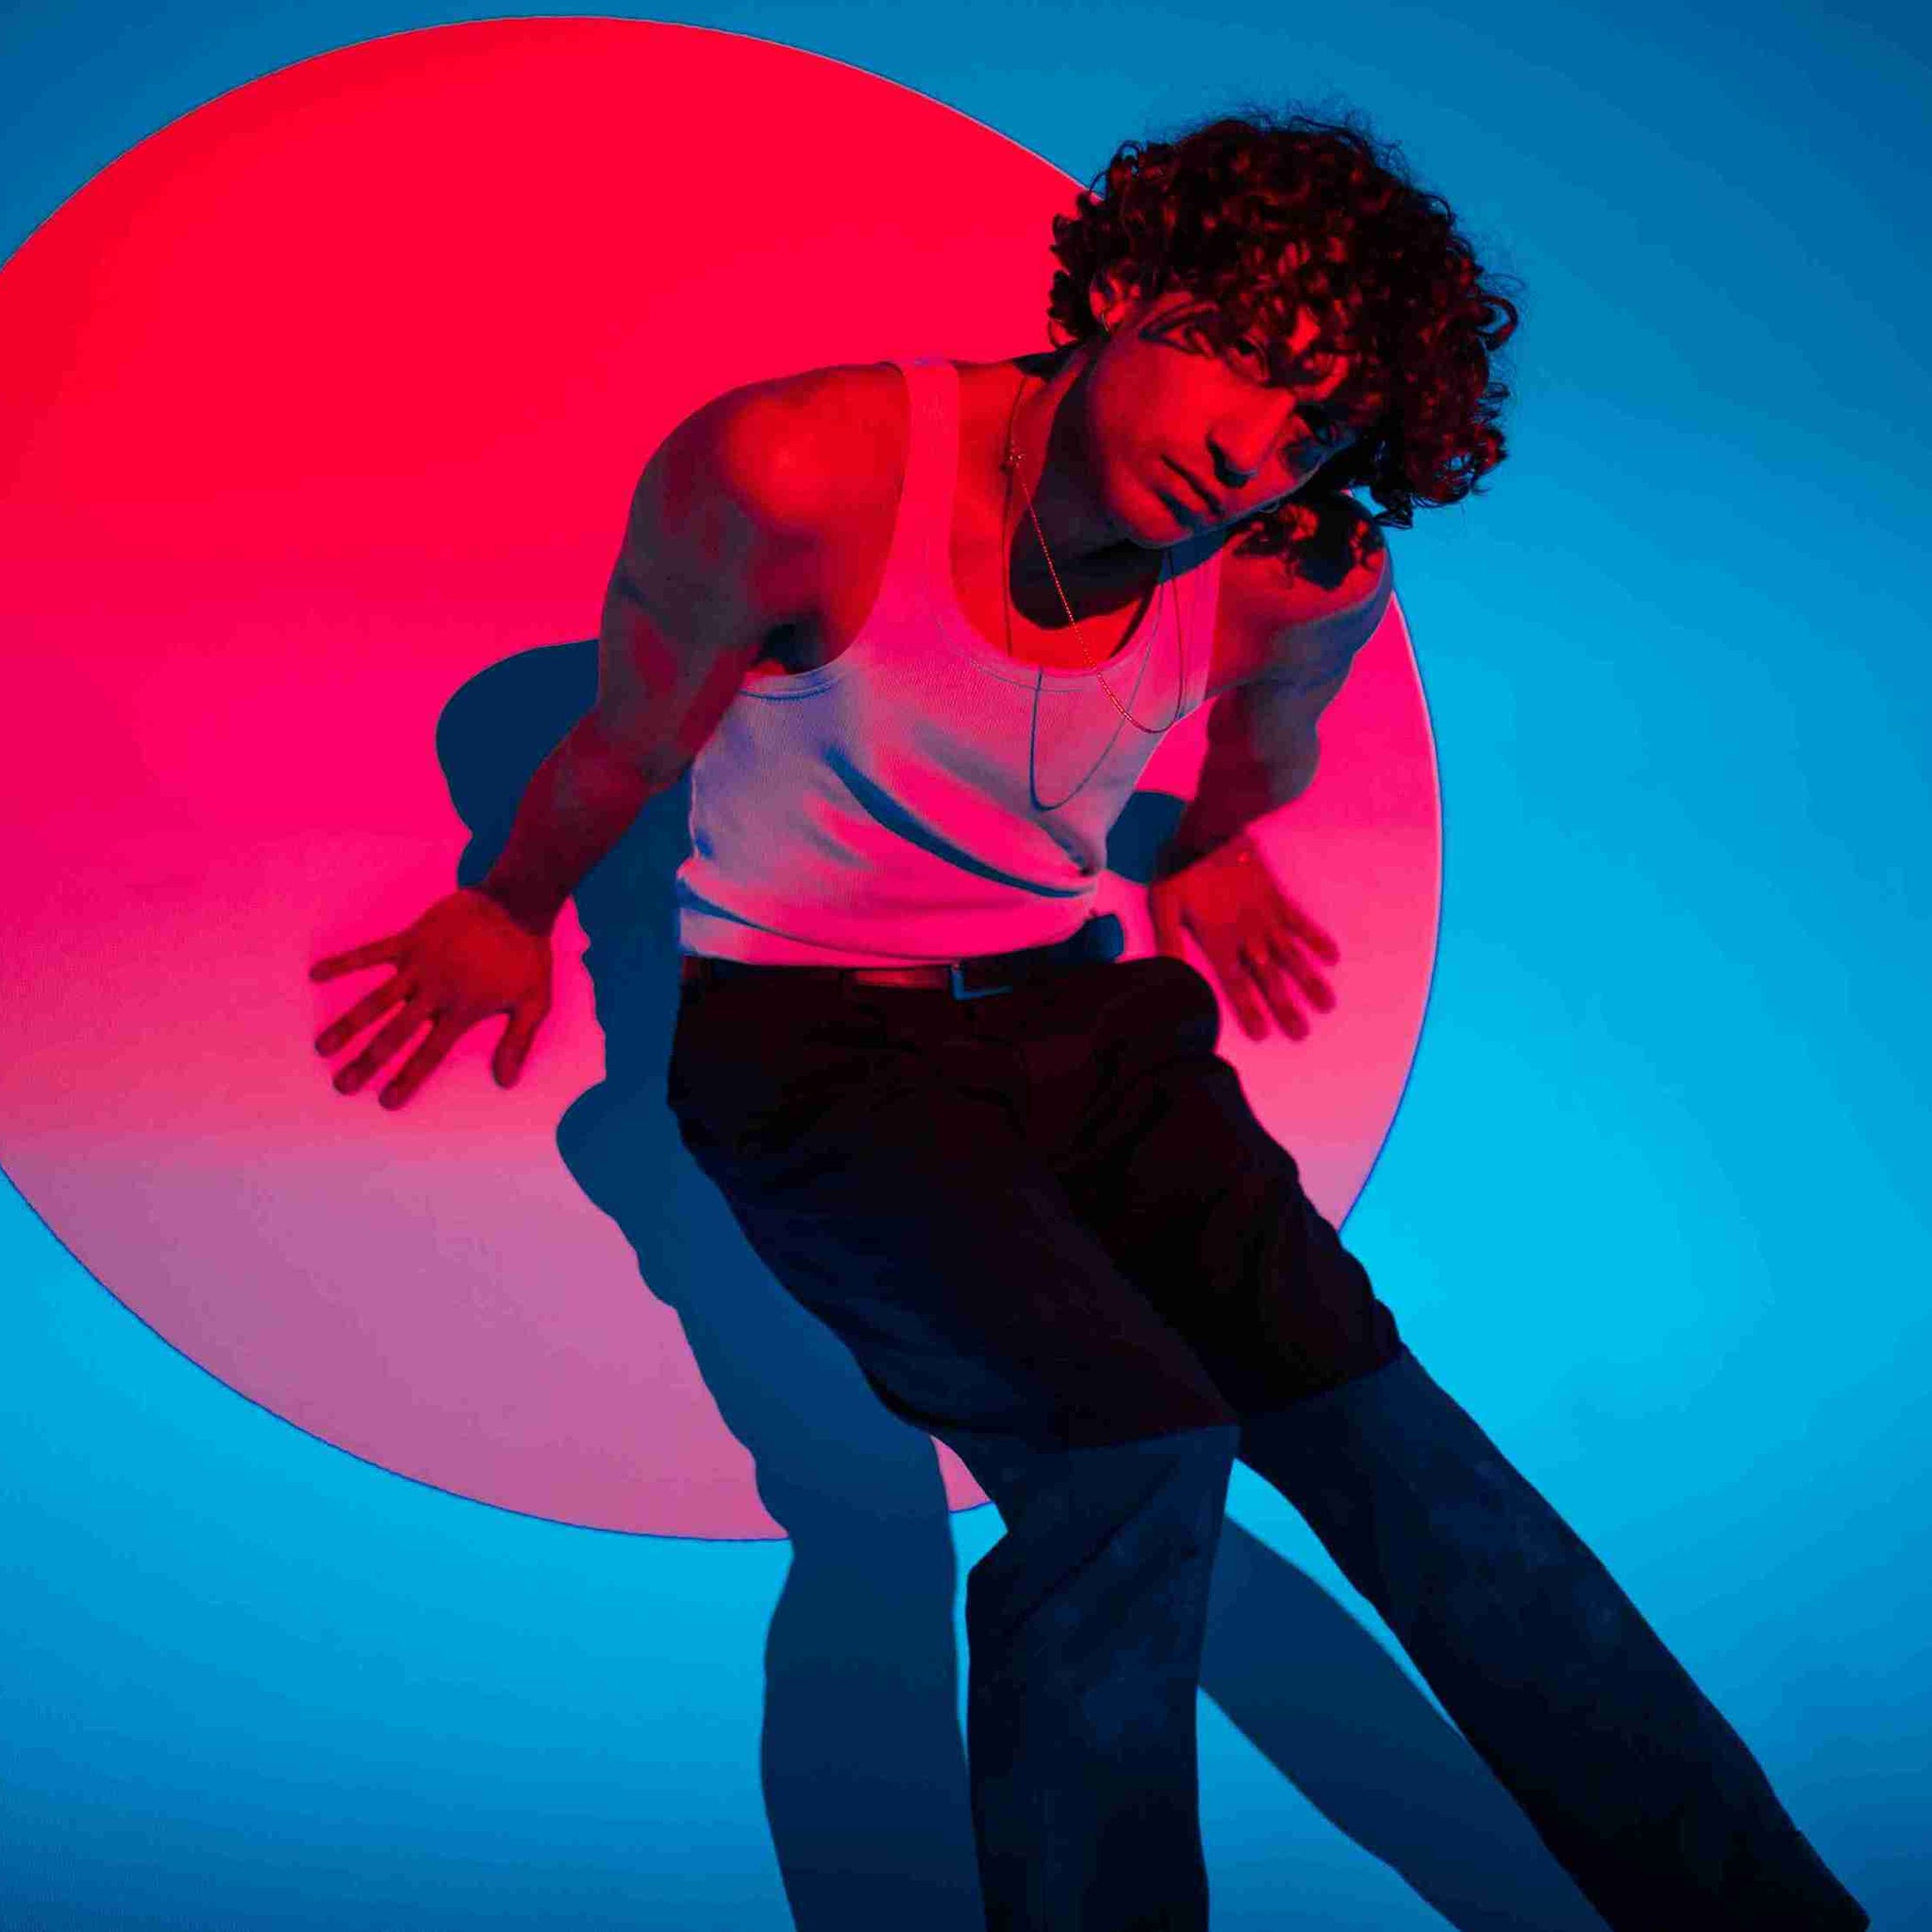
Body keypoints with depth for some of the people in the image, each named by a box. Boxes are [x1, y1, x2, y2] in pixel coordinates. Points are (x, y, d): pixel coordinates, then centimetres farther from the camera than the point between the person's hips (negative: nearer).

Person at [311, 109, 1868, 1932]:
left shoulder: (1315, 576, -10)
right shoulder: (798, 473, -22)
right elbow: (622, 744, -4)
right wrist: (513, 911, 12)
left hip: (1078, 1016, 4)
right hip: (807, 1038, -3)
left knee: (1360, 1398, -14)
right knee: (1135, 1447, -26)